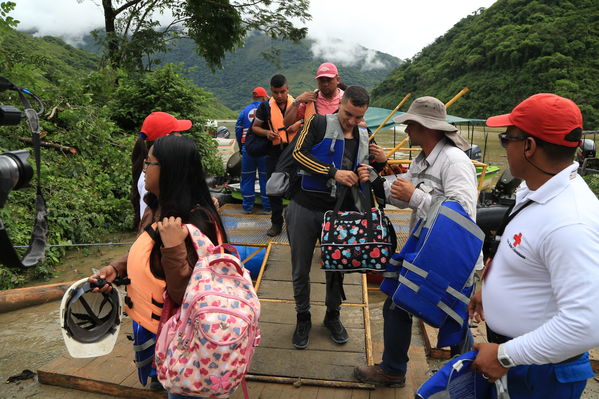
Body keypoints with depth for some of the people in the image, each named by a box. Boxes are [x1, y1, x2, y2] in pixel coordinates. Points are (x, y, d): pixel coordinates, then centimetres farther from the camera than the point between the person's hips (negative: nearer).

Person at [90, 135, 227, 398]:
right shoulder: (158, 210, -2)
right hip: (146, 323, 8)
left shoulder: (193, 225, -30)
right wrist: (116, 269, -1)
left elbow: (186, 296, -28)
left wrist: (173, 247, -39)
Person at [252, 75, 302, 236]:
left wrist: (298, 125, -12)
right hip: (274, 151, 1)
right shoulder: (265, 106, 3)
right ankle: (276, 223, 19)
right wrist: (266, 132, -12)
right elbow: (255, 127, 9)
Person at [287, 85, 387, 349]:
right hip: (305, 208, -3)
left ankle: (333, 316, 38)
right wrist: (334, 172, -24)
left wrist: (380, 162, -1)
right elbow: (299, 153, -18)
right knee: (300, 269, 9)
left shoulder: (364, 137, 9)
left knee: (336, 267, 16)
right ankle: (303, 319, 30)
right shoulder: (319, 123, -7)